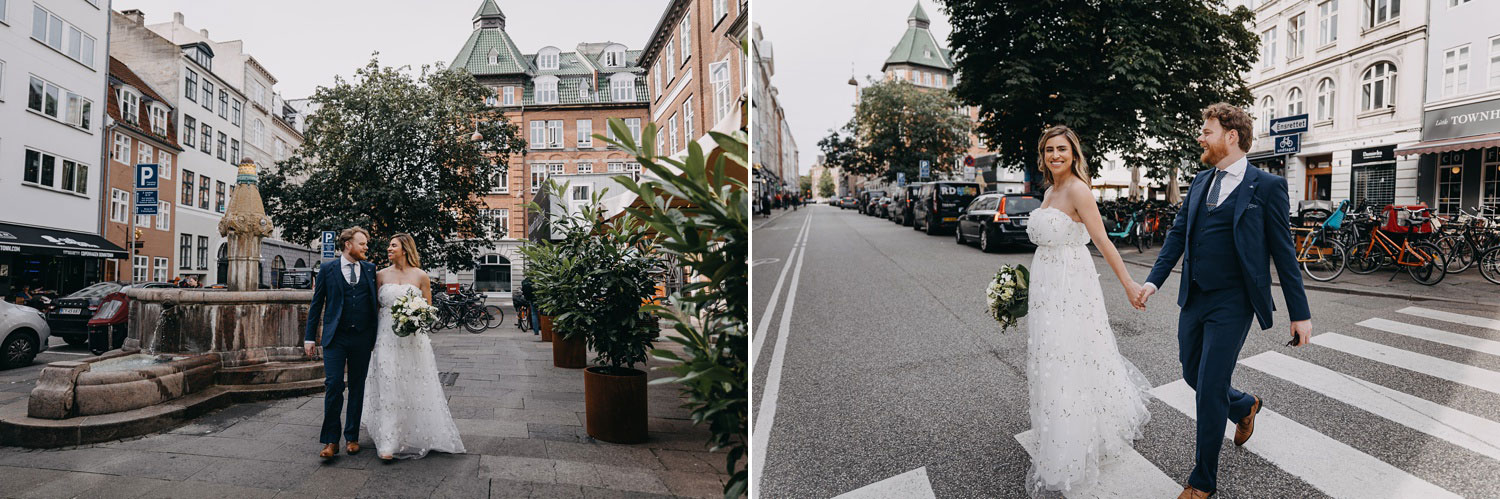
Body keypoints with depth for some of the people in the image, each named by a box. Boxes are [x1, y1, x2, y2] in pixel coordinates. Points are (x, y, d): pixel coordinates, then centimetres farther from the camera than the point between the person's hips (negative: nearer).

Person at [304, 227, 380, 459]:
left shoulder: (370, 269, 8)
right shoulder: (328, 269, 3)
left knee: (357, 387, 8)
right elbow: (316, 304, 6)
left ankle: (352, 437, 18)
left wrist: (376, 335, 9)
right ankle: (331, 440, 2)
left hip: (362, 337, 2)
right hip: (335, 337, -2)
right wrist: (310, 337, 3)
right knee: (333, 385, -7)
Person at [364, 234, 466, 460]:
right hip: (387, 337, 1)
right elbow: (375, 306, 9)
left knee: (415, 387, 4)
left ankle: (418, 436, 20)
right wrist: (372, 335, 0)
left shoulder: (421, 276, 2)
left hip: (413, 338, -1)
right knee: (388, 388, -3)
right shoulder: (382, 275, 6)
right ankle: (388, 443, 0)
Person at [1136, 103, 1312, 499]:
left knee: (1209, 390, -2)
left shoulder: (1266, 186, -7)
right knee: (1193, 375, 18)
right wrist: (1153, 280, 0)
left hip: (1231, 304, -6)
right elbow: (1178, 234, 12)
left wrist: (1300, 313, -4)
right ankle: (1244, 407, 51)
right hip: (1193, 299, 6)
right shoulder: (1200, 182, 10)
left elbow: (1283, 253, -6)